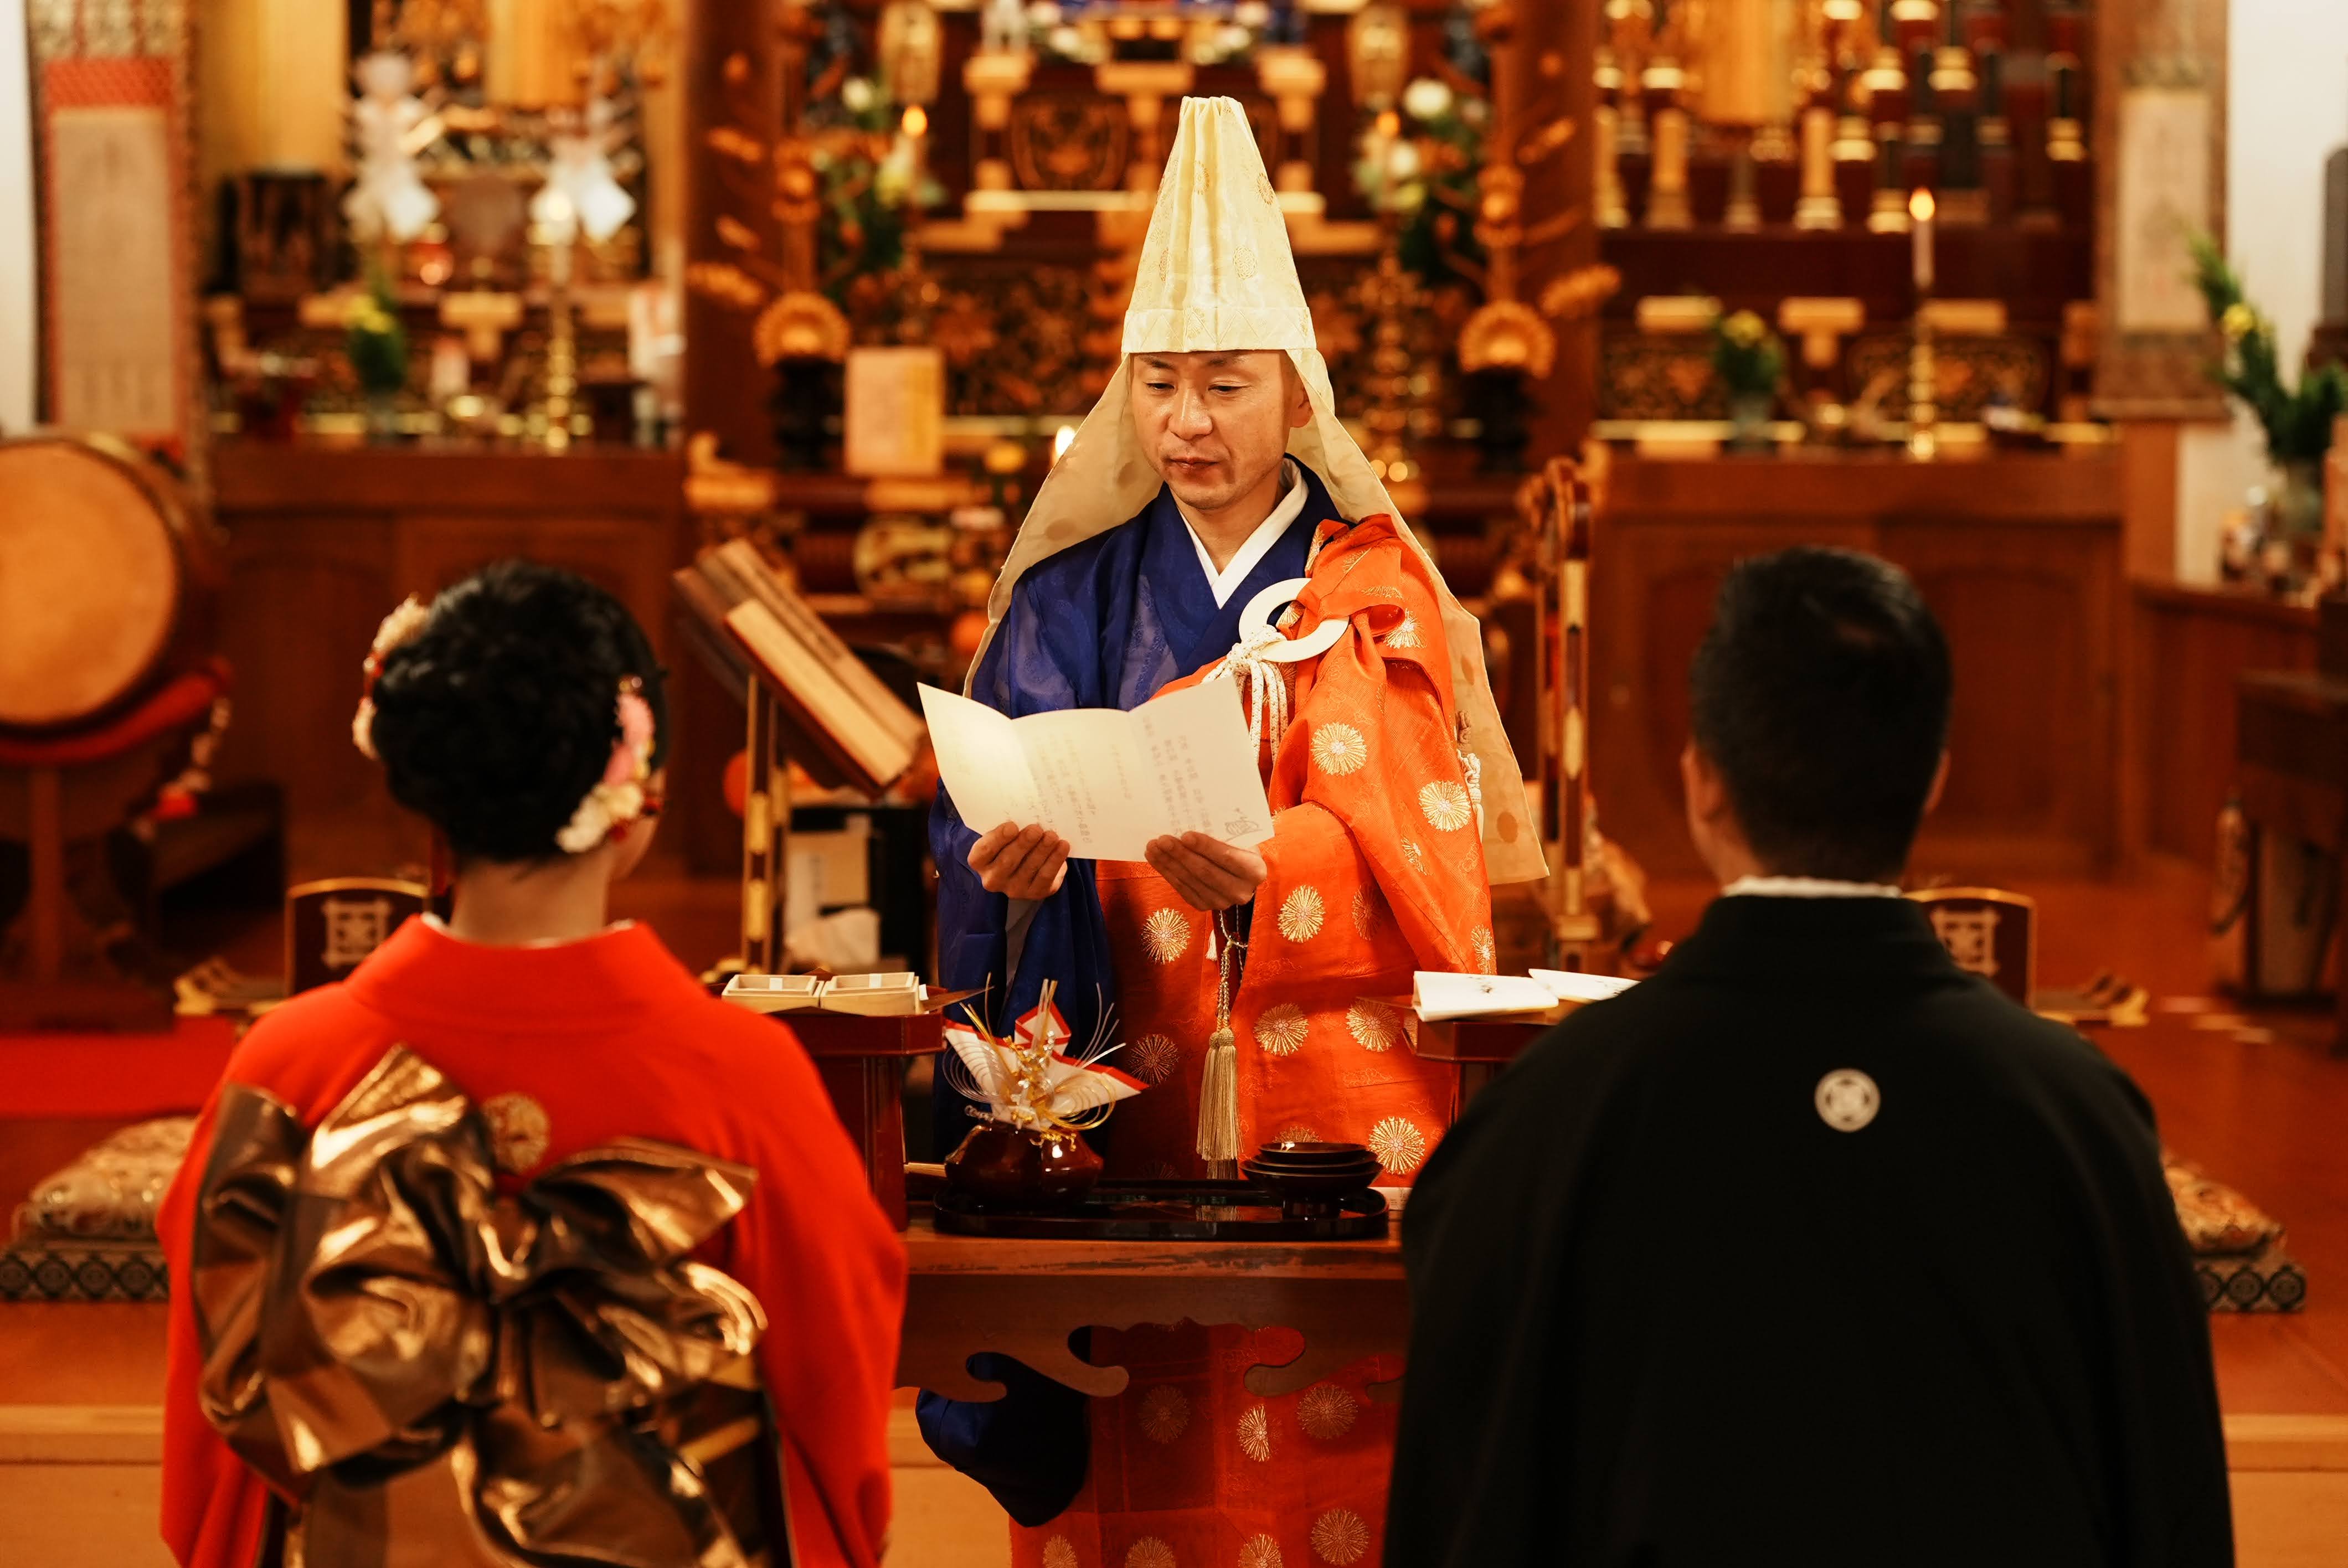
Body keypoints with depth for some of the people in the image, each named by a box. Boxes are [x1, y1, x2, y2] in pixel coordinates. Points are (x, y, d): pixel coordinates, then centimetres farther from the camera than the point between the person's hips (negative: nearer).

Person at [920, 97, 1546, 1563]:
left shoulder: (1379, 589, 3)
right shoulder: (1075, 591, 8)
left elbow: (1412, 847, -9)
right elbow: (985, 822, -1)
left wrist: (1265, 874, -28)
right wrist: (1016, 862, -24)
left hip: (1335, 1096, -1)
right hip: (1128, 1096, 1)